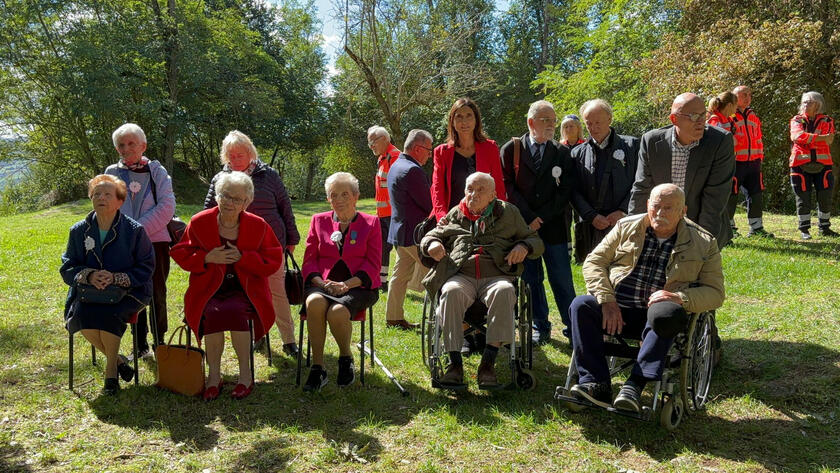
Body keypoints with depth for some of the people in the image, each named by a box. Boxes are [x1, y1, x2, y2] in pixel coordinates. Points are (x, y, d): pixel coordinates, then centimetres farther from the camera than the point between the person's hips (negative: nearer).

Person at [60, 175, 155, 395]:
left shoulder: (135, 230, -2)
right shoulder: (79, 231, 8)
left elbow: (146, 269, -3)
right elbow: (67, 268, 8)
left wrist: (116, 278, -19)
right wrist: (89, 275, -14)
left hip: (125, 292, -3)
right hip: (89, 292, 3)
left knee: (107, 315, -33)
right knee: (82, 316, -29)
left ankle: (111, 369, -8)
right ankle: (118, 359, -3)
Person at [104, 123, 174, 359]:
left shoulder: (157, 171, 3)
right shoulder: (112, 173, 9)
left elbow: (166, 207, -6)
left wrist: (140, 229, -13)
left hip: (155, 239, -2)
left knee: (157, 295, 1)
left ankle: (160, 342, 13)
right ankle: (140, 345, 15)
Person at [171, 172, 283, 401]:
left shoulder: (258, 226, 2)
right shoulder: (199, 222, 4)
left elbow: (273, 262, 0)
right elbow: (180, 253, 7)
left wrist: (242, 258, -14)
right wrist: (207, 258, -11)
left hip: (244, 290, -1)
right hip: (208, 291, 1)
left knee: (234, 311, -33)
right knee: (213, 313, -32)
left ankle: (245, 374, -15)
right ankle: (214, 375, -13)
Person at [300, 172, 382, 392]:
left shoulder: (370, 223, 11)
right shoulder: (319, 221, 17)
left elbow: (372, 265, 2)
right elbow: (309, 260, 12)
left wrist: (347, 284, -14)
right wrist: (322, 282, -10)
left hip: (358, 286, -2)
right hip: (323, 284, 2)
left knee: (337, 312, -34)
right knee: (315, 302, -34)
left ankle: (346, 359, -3)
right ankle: (317, 368, -22)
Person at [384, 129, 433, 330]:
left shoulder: (396, 166, 14)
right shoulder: (412, 170, -19)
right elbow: (429, 204, -17)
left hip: (400, 229, 10)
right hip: (415, 233, -10)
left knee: (401, 274, 13)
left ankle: (393, 317, 19)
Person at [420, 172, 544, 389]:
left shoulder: (508, 213, 20)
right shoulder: (454, 215, 22)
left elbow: (536, 240, 22)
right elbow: (429, 236, 28)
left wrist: (524, 246, -2)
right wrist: (431, 244, 2)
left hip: (496, 275, 0)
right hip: (461, 275, 1)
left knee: (504, 291, -36)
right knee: (451, 292, -35)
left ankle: (488, 363, -34)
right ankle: (455, 362, -30)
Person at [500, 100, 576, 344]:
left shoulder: (562, 153, 7)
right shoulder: (511, 149, 4)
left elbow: (565, 191, 1)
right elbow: (507, 186, -2)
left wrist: (541, 217, -8)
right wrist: (528, 218, -9)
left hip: (554, 227, 0)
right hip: (522, 226, 0)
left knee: (562, 281, 0)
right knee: (531, 279, 7)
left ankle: (572, 326, 13)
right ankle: (540, 327, 19)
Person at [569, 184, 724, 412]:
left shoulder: (703, 243, 8)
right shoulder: (626, 227, 12)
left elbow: (715, 292, 4)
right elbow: (594, 262, 8)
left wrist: (679, 298, -16)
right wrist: (607, 300, -8)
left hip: (660, 310, -2)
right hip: (617, 309, 2)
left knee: (665, 314, -37)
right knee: (581, 305, -26)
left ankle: (635, 384, -35)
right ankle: (596, 384, -30)